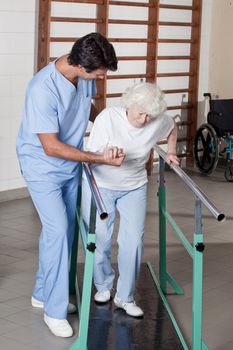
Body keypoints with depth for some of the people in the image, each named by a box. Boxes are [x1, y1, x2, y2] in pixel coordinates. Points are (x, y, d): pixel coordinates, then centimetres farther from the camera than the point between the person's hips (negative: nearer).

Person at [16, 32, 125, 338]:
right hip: (43, 168, -7)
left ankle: (43, 294, 29)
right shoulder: (43, 89, -33)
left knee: (62, 231, 12)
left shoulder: (84, 75, -11)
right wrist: (100, 158, -27)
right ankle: (55, 310, 2)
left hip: (70, 165, 7)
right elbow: (52, 147, -29)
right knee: (58, 230, -12)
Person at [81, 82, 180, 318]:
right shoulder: (108, 117, -21)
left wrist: (171, 152, 7)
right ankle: (103, 285, 25)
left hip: (134, 188, 2)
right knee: (99, 240, -3)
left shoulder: (158, 122, -12)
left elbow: (172, 128, 15)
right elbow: (89, 155, -20)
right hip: (99, 185, -2)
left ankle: (125, 297, 6)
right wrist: (105, 152, -40)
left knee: (133, 240, -9)